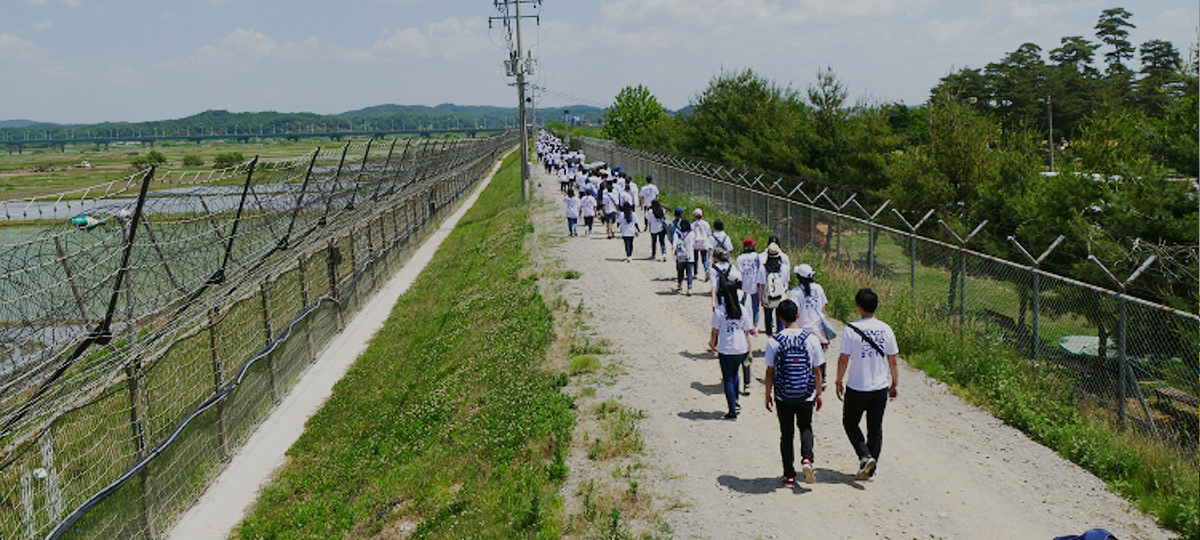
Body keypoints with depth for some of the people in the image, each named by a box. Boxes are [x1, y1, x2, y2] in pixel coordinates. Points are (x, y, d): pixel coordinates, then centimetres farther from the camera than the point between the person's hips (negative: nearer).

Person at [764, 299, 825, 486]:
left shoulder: (774, 341, -10)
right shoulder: (811, 339, -7)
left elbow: (770, 372, -4)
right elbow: (817, 371, 0)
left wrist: (768, 395, 8)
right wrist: (818, 394, 12)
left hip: (783, 397, -1)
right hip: (806, 395, 1)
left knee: (786, 434, 11)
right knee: (805, 428, 22)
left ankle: (789, 475, 15)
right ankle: (807, 459, -2)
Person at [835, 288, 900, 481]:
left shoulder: (851, 329, -14)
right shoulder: (886, 329, -3)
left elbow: (843, 359, -10)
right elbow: (892, 361, 3)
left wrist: (839, 382, 3)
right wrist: (894, 385, 15)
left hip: (857, 388, -3)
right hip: (881, 388, 3)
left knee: (850, 422, 16)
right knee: (875, 427, 14)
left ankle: (865, 457, -2)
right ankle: (871, 469, 19)